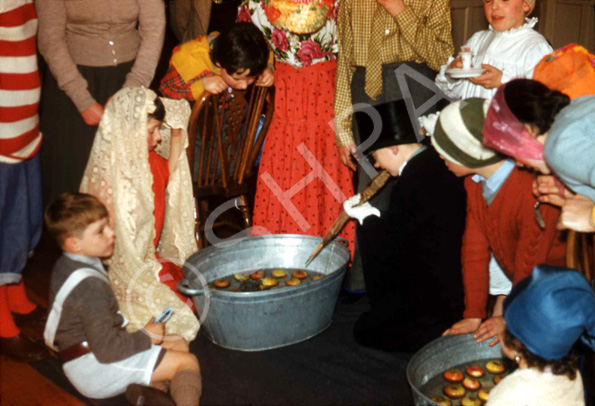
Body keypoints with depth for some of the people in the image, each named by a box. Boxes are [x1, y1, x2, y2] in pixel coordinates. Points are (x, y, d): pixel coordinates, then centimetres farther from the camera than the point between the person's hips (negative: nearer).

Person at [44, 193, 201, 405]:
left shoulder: (66, 266, 5)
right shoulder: (89, 286, -25)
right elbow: (107, 350, -26)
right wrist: (146, 336, -11)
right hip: (95, 369, -10)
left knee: (179, 343, 14)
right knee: (187, 361, -8)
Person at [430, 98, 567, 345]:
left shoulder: (533, 193, -36)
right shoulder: (474, 182, -10)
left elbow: (530, 267, -24)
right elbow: (475, 249, -7)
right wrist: (473, 315, -6)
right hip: (518, 282, 7)